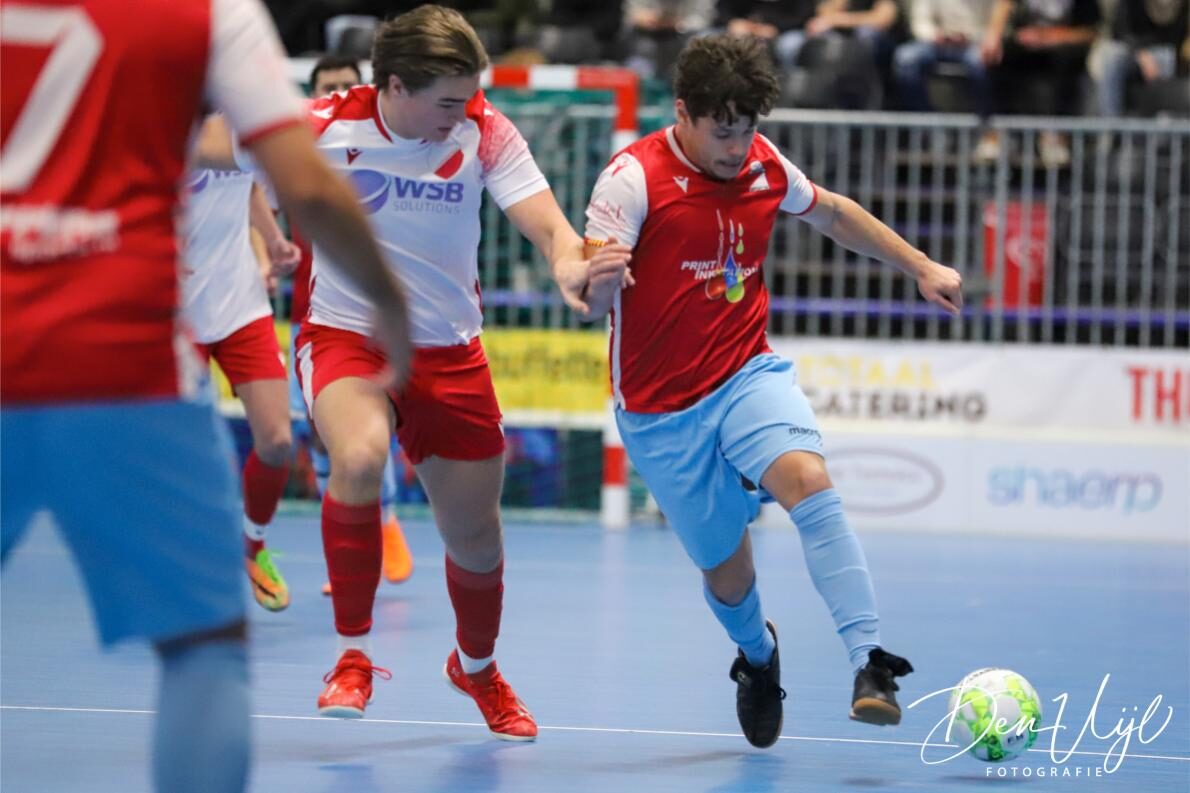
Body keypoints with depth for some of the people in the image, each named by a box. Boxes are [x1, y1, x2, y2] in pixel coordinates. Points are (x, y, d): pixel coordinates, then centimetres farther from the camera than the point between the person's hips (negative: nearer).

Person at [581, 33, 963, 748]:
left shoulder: (764, 165, 0)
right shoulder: (634, 178, -16)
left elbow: (833, 213, 21)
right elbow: (593, 299, -21)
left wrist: (921, 267, 20)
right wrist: (593, 278, -45)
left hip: (748, 375, 2)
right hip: (661, 411, -2)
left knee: (807, 479, -29)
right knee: (726, 570, 6)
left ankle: (871, 662, -33)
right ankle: (759, 657, 43)